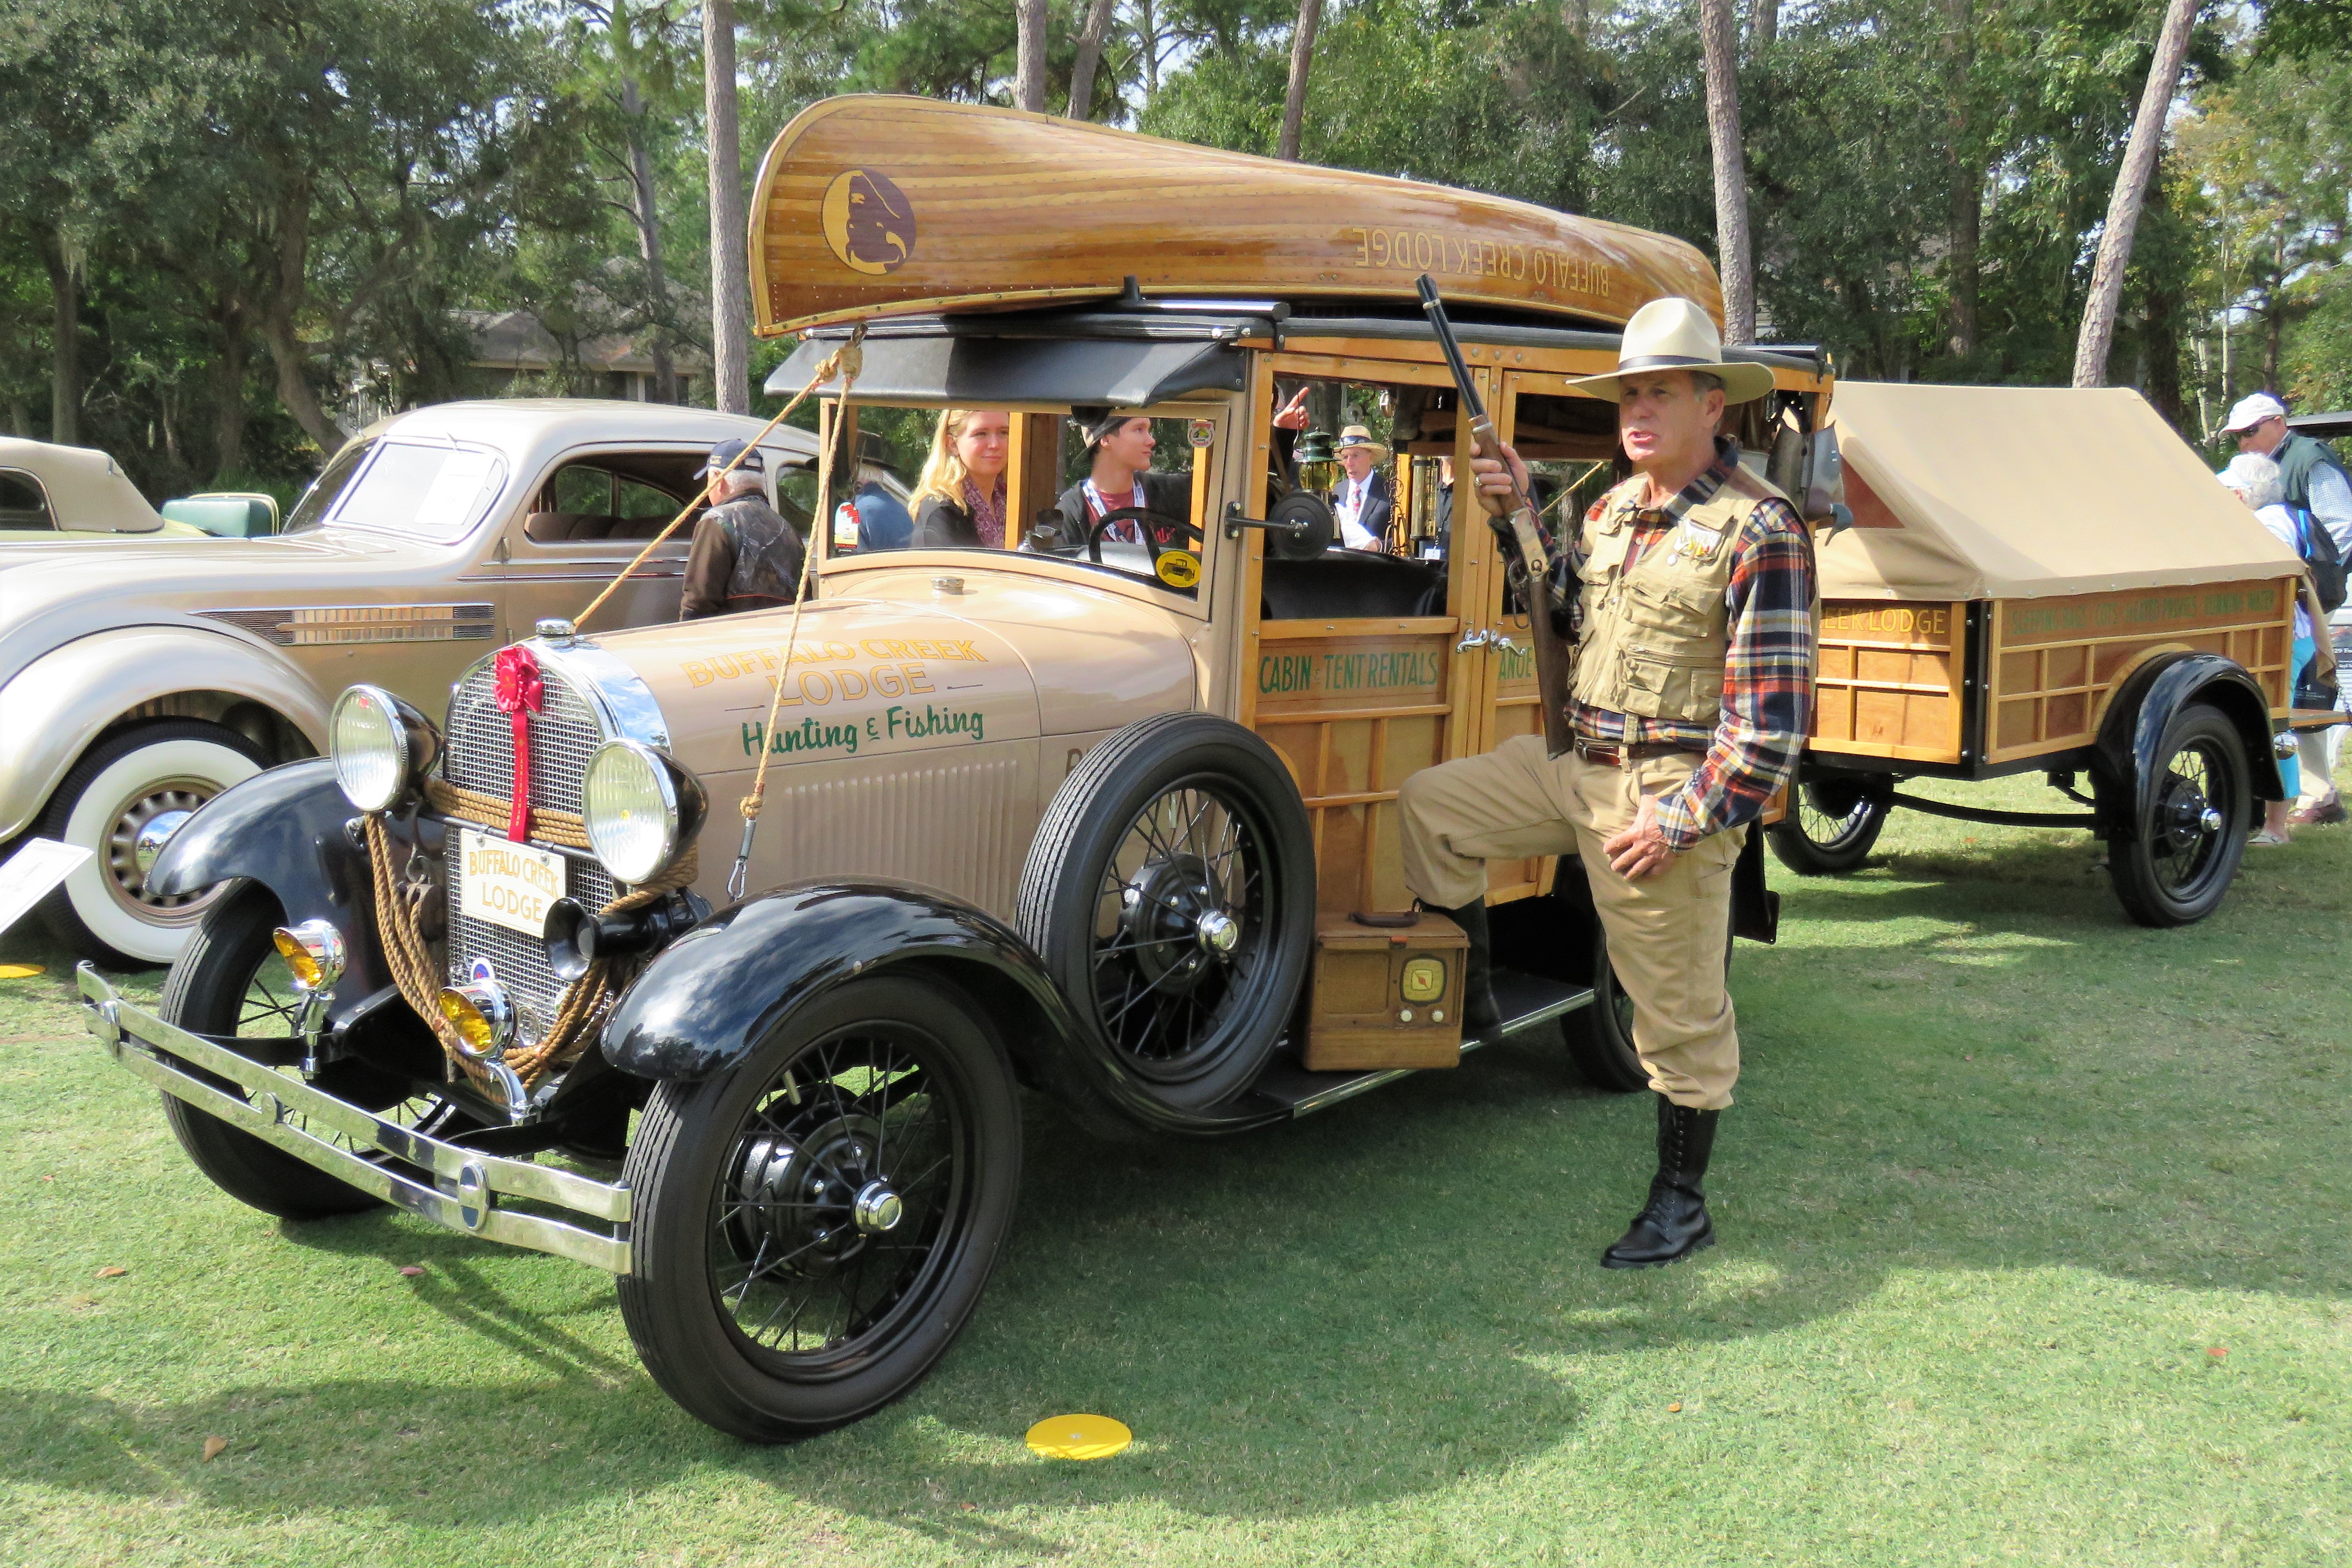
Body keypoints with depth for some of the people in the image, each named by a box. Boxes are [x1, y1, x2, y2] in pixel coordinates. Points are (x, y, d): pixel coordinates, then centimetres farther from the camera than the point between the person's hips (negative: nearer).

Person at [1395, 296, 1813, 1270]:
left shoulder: (1759, 530, -16)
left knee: (1678, 1007, 4)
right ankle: (1467, 1000, 23)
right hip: (1575, 766, 8)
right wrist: (1518, 510, 10)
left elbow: (1774, 708, -18)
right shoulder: (1615, 506, 9)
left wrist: (1683, 821, -20)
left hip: (1671, 796, -8)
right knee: (1430, 804, 8)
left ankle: (1682, 1204, 20)